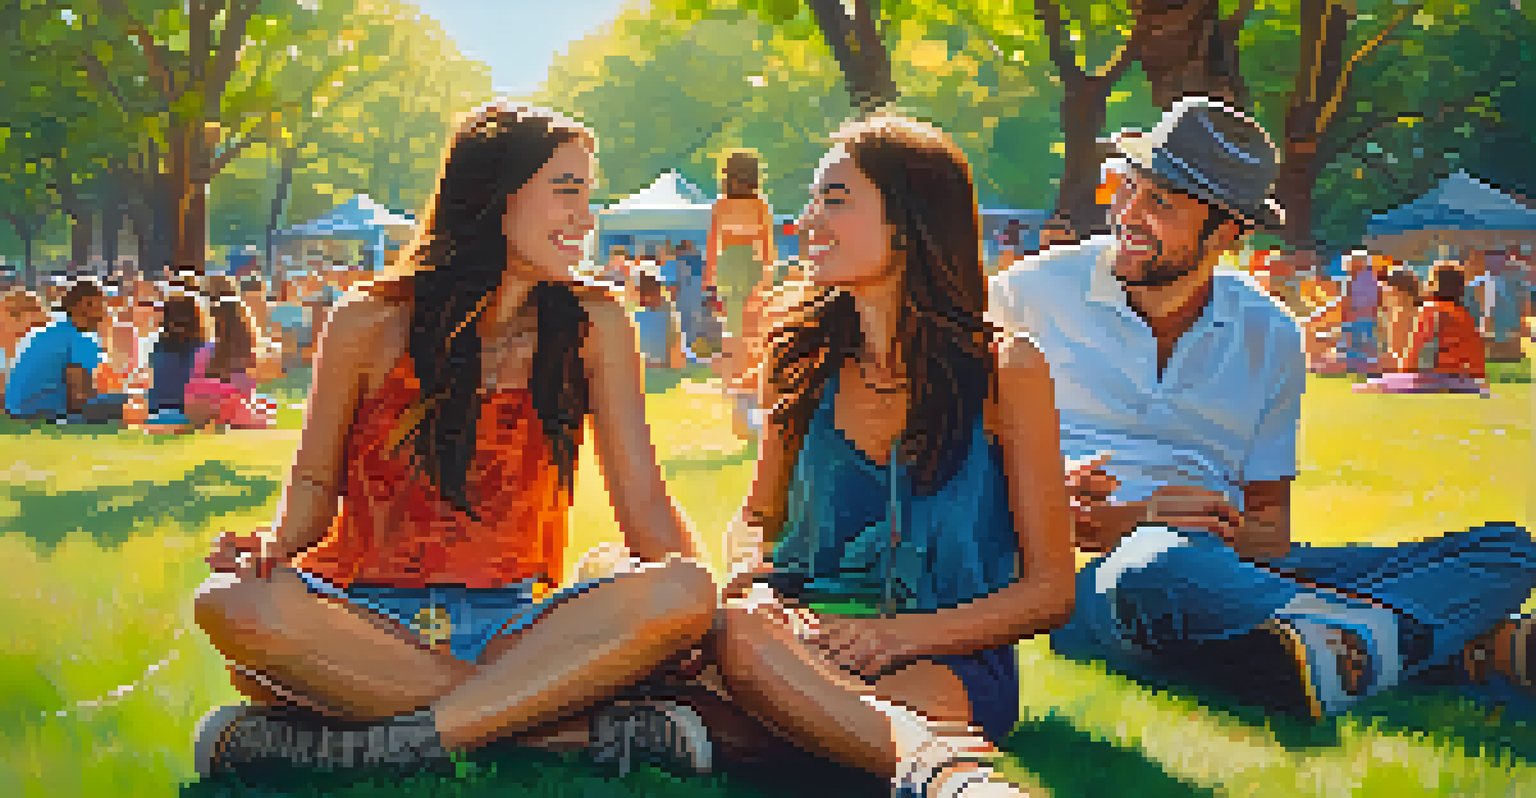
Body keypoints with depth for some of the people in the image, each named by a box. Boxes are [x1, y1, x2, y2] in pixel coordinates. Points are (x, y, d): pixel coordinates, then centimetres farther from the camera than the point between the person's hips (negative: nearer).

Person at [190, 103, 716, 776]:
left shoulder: (593, 327, 3)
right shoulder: (370, 326, 1)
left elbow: (644, 506, 2)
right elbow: (315, 482, 10)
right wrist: (274, 543, -13)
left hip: (506, 629, 1)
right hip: (364, 614, 0)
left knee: (682, 594, -28)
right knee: (231, 602, -33)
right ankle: (583, 730, -31)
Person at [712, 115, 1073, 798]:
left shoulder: (1005, 371, 2)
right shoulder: (802, 363, 14)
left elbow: (1050, 588, 1)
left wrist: (896, 635, -15)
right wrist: (752, 583, -2)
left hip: (948, 658, -2)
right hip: (810, 641, 2)